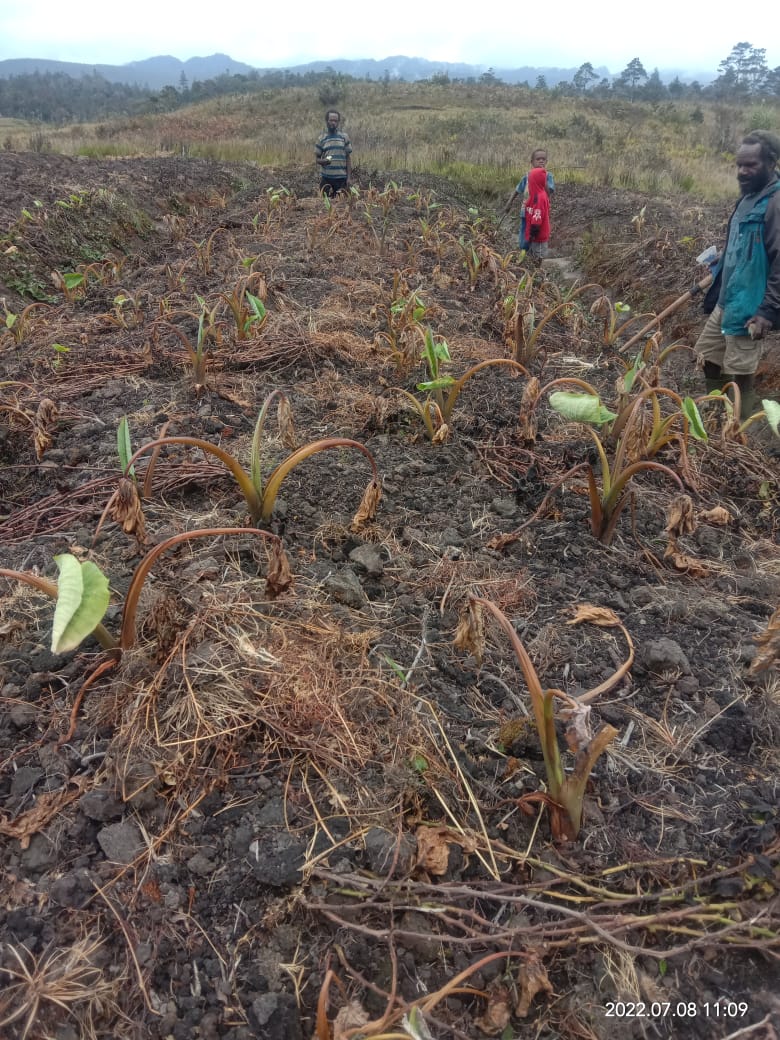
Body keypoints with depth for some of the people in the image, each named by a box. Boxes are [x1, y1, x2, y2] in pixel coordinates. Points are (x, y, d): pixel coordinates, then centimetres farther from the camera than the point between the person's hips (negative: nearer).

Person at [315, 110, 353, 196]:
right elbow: (317, 159, 9)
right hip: (326, 178, 0)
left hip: (341, 177, 0)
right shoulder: (322, 138, 6)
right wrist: (322, 161, -15)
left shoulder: (344, 137, 6)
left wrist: (349, 177, -2)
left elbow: (348, 158, 6)